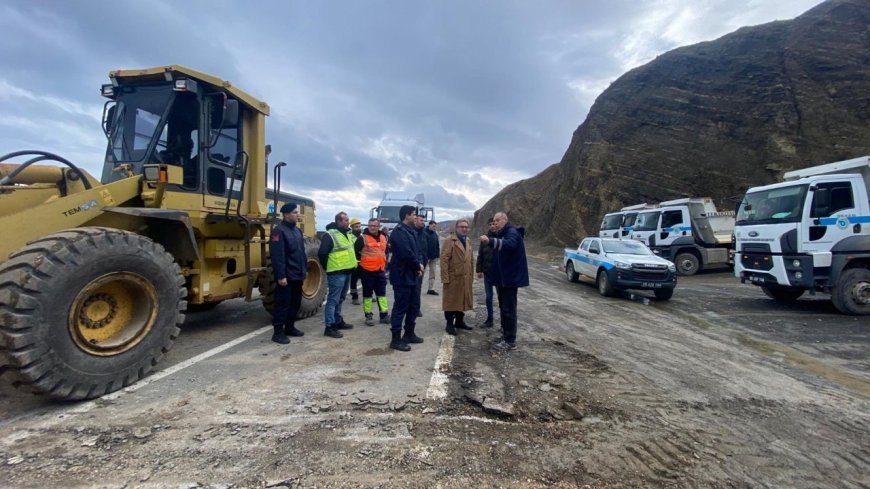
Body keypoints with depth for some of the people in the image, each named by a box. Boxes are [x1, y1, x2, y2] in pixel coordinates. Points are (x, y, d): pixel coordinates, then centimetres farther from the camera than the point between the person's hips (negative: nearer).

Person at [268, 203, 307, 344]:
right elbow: (277, 256, -21)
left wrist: (304, 270, 16)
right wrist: (281, 275, -24)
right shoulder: (279, 231, -14)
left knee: (295, 302, 15)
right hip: (286, 276, -9)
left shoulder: (297, 231, 15)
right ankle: (278, 332, 6)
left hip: (297, 275, 9)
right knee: (283, 303, -2)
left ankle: (290, 327, 28)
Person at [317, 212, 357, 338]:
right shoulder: (330, 235, -14)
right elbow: (322, 253, -16)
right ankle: (329, 327, 0)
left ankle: (338, 321, 30)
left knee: (340, 299, 19)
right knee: (333, 300, -5)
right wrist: (328, 267, -7)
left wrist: (353, 261, 18)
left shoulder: (349, 233, 12)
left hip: (347, 272, 8)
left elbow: (355, 247, 27)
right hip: (336, 273, -8)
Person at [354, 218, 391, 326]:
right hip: (366, 271, -5)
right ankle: (368, 316, 14)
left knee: (382, 293, 10)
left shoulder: (383, 237, 9)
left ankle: (384, 315, 18)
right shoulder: (363, 238, -10)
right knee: (367, 293, 4)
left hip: (380, 270, 5)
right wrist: (359, 264, -2)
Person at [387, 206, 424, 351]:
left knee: (414, 305, 16)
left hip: (411, 275, 10)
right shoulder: (399, 232, -18)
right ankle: (396, 339, 6)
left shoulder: (411, 231, 15)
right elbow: (407, 253, -25)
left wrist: (419, 265, 0)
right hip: (401, 276, -10)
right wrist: (418, 266, -10)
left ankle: (409, 334, 29)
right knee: (400, 307, -3)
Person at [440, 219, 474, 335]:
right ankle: (450, 324, 11)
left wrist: (471, 276, 12)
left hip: (466, 278, 7)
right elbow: (444, 259, -13)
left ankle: (459, 321, 28)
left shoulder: (468, 241, 17)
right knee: (451, 301, 2)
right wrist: (445, 278, -18)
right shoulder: (449, 241, -8)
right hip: (453, 277, -7)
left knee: (463, 300, 13)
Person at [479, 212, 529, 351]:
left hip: (510, 277, -10)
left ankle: (511, 341, -2)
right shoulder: (501, 234, 19)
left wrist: (490, 241, -51)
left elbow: (509, 244, -38)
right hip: (502, 277, 10)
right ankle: (506, 335, 25)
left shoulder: (512, 232, -15)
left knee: (509, 309, -7)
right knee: (503, 308, 15)